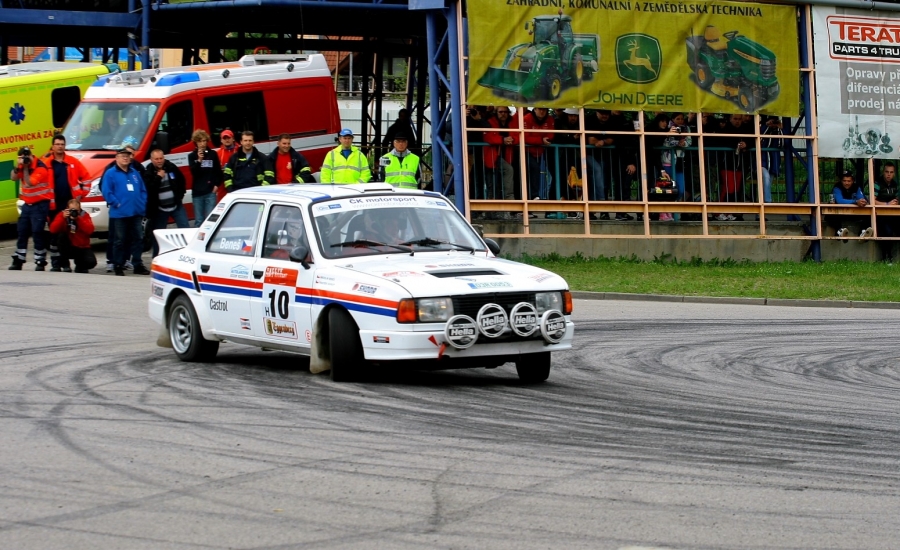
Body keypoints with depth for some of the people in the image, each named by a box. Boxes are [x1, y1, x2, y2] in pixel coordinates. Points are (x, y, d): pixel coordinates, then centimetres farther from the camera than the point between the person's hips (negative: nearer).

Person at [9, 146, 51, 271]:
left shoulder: (40, 168, -17)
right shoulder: (23, 165, 5)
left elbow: (29, 182, -24)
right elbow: (13, 178, -2)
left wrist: (25, 168, -20)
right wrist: (17, 166, -16)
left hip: (40, 205, -8)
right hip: (27, 204, 8)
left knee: (37, 233, -11)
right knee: (21, 232, 8)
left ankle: (40, 262, -5)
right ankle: (18, 261, 15)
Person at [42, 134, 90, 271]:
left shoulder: (73, 162, 6)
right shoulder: (46, 163, -1)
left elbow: (86, 178, 11)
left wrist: (81, 193, 3)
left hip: (70, 203, 1)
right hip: (54, 204, -1)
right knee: (54, 233, 3)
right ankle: (55, 263, 9)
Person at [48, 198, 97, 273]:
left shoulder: (84, 215, -4)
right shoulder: (63, 214, -5)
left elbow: (90, 230, -21)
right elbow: (53, 230, -18)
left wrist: (78, 219, -28)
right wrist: (63, 218, -28)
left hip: (82, 248, 0)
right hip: (68, 248, 0)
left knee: (91, 262, -27)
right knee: (61, 235, -31)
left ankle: (80, 265, 13)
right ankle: (65, 265, -16)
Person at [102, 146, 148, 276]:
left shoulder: (135, 173, 15)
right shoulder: (110, 173, -2)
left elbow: (143, 190, 16)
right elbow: (107, 192, -8)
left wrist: (143, 204, 4)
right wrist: (116, 204, -15)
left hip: (136, 212, 5)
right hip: (120, 214, -5)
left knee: (137, 239, 8)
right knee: (120, 240, -1)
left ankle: (137, 265, 15)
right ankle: (118, 266, 4)